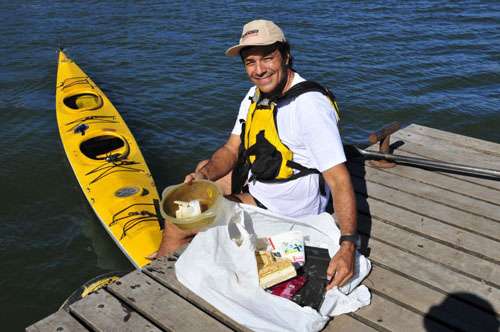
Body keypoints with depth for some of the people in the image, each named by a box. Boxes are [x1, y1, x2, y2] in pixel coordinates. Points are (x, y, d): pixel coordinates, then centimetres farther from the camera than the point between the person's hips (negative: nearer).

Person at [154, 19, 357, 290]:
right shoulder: (256, 95, 1)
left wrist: (348, 246, -40)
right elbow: (231, 149, 4)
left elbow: (339, 179, -31)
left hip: (282, 206, -9)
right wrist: (204, 174, -17)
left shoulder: (310, 105, -27)